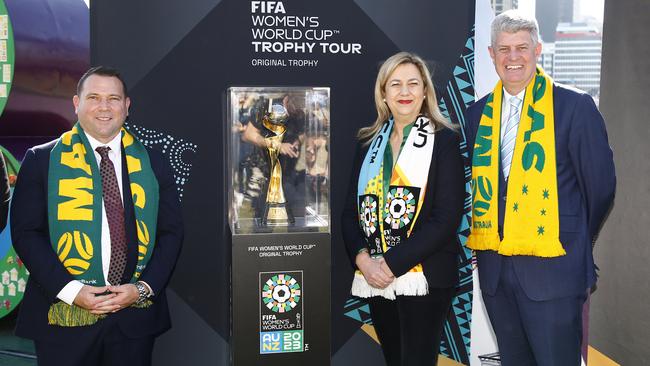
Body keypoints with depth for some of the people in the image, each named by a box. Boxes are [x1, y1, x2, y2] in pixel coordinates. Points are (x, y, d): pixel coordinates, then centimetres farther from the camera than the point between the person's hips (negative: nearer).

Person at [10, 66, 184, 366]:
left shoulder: (153, 163, 7)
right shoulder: (42, 159, 2)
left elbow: (171, 232, 5)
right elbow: (25, 232, -3)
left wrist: (143, 288, -8)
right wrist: (70, 290, -13)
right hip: (63, 317, -1)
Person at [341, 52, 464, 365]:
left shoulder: (444, 140, -1)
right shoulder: (369, 143, 12)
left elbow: (447, 217, -10)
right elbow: (351, 211, 10)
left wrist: (393, 263, -15)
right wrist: (362, 257, -8)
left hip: (424, 277, -4)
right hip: (375, 278, 4)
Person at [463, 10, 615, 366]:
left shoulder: (574, 105, -6)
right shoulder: (479, 112, 8)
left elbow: (601, 184, -2)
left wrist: (578, 241, 6)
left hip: (551, 266, -4)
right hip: (493, 266, 5)